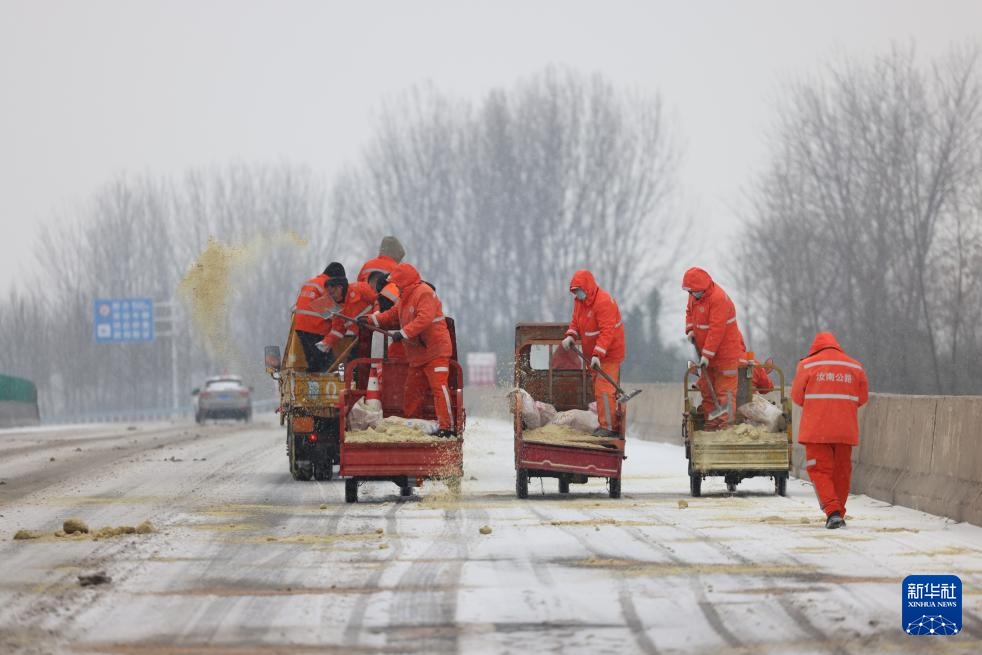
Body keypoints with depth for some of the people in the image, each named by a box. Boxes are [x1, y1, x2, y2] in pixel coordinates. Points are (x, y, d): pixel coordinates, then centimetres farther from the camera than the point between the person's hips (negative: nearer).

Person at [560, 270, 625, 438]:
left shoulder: (603, 302, -24)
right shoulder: (579, 301, 6)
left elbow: (607, 331, -29)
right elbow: (575, 321, 16)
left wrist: (598, 354, -36)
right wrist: (571, 336, -6)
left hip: (609, 353, -10)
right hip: (594, 353, 10)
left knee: (604, 389, -15)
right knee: (598, 388, 14)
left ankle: (608, 427, -14)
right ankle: (605, 424, 22)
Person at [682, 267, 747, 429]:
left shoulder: (718, 299, -24)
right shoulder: (695, 295, 4)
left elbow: (716, 330, -26)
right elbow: (690, 311, 25)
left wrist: (707, 354, -26)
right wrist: (690, 329, 6)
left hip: (725, 352, -9)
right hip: (706, 353, 9)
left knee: (725, 390, -6)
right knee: (706, 389, 12)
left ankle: (726, 422, -4)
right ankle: (711, 420, 19)